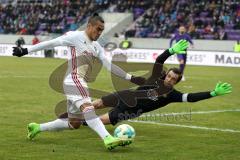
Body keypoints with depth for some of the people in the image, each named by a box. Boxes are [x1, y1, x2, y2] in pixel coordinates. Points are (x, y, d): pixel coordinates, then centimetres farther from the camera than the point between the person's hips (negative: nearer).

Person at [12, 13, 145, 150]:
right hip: (74, 80, -9)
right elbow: (51, 43, 0)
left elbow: (109, 66, 18)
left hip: (81, 83, 9)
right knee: (87, 107, -30)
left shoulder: (97, 47, 20)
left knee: (74, 124, 12)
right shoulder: (76, 37, -1)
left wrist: (130, 77, 12)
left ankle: (37, 128, 27)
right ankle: (108, 139, -49)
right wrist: (26, 51, -1)